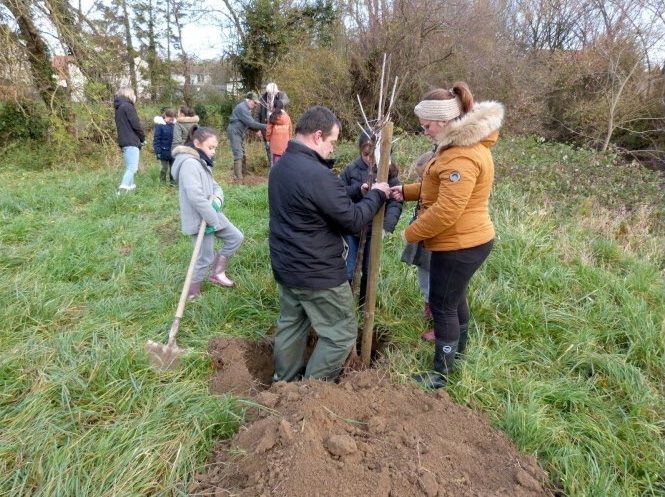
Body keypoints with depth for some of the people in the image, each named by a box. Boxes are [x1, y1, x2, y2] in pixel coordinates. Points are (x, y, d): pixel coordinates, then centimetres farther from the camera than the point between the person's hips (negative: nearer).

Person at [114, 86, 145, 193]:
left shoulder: (119, 108, 20)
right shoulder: (128, 106, -9)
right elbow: (136, 125, -14)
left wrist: (139, 138, 13)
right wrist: (143, 138, 1)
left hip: (124, 141, 10)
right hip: (131, 142, -10)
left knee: (129, 167, 16)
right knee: (132, 168, -14)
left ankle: (130, 186, 21)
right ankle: (122, 190, -25)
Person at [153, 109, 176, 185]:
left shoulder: (174, 125, 0)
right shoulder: (160, 125, -10)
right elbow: (156, 139, -10)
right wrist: (158, 151, -15)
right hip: (164, 151, -3)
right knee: (164, 168, 4)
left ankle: (173, 182, 20)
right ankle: (162, 183, 15)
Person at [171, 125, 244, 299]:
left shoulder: (202, 163, 12)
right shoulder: (190, 163, -21)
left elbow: (215, 187, 13)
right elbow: (195, 196, -29)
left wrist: (217, 198, -12)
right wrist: (213, 220, -23)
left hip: (212, 215, 10)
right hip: (200, 220, -9)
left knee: (236, 237, 14)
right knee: (205, 259, 2)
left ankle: (217, 273, 25)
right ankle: (192, 294, 20)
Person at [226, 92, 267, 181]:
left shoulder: (247, 108, 12)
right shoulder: (242, 108, -21)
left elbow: (249, 123, 14)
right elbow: (251, 123, -27)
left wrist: (257, 129, -2)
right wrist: (265, 127, -23)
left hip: (240, 133, 10)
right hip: (234, 133, -10)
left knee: (243, 155, 16)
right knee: (238, 155, -14)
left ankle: (242, 173, 26)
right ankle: (239, 178, -14)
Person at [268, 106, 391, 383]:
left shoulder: (280, 167, 5)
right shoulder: (318, 175, -26)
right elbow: (353, 221, -20)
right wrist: (377, 195, -3)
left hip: (285, 267, 9)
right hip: (318, 274, -9)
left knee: (290, 325, 23)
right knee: (341, 334, 8)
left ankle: (284, 383, 38)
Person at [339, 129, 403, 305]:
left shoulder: (388, 172, -7)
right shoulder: (352, 169, -5)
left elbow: (396, 201, -14)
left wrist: (387, 226, -28)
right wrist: (357, 189, -20)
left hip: (374, 231, 0)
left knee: (369, 271, 15)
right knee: (347, 272, 5)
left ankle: (364, 305, 36)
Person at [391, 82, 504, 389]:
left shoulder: (462, 156, -26)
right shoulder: (462, 144, 9)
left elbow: (446, 211, -29)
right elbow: (442, 189, 18)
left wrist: (411, 233, -16)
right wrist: (407, 191, 7)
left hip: (460, 245, -11)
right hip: (465, 241, 11)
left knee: (442, 305, 2)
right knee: (455, 296, 26)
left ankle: (441, 372, 18)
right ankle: (458, 344, 47)